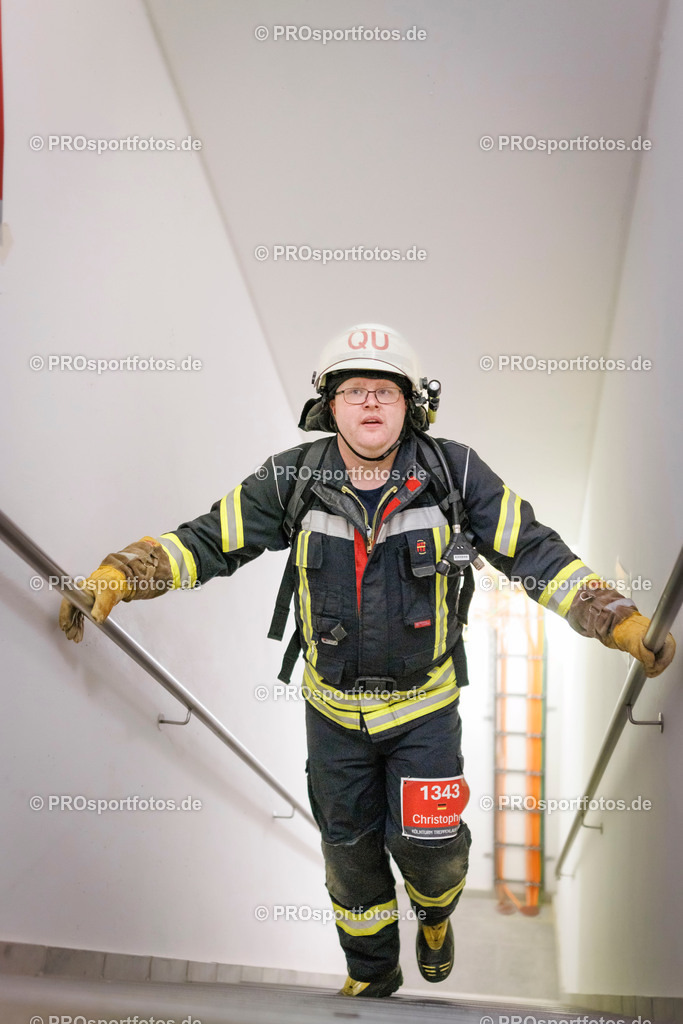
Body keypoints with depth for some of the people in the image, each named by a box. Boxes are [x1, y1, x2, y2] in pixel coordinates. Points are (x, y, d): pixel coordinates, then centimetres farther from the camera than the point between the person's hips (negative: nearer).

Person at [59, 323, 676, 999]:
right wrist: (114, 575, -21)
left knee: (427, 845, 7)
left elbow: (536, 553, -10)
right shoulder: (294, 479, -12)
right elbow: (206, 541, -8)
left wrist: (624, 622, -18)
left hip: (424, 704, -1)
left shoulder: (455, 473, -14)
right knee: (350, 848, 17)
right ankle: (371, 972, 46)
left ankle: (435, 912, 47)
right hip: (334, 708, 2)